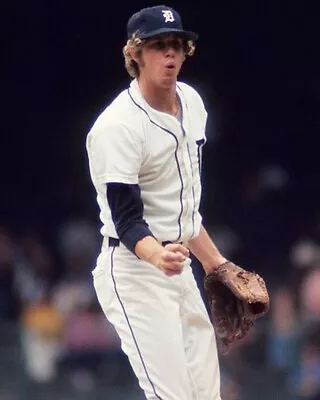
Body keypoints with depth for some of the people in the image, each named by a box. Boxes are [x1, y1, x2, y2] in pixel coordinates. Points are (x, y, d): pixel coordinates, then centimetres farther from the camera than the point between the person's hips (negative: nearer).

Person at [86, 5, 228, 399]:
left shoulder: (191, 101, 8)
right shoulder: (118, 126, -19)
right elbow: (126, 219, -24)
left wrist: (212, 260, 22)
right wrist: (158, 256, -43)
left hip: (179, 269, 9)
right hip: (134, 272, -9)